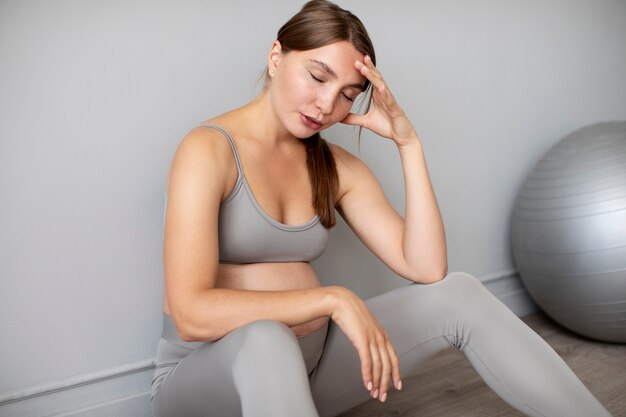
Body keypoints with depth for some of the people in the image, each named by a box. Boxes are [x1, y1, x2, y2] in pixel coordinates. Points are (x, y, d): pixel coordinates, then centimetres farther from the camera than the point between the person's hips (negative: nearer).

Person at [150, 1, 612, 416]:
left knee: (457, 294, -10)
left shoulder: (338, 168, 3)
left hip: (306, 366, 5)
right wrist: (332, 299, -27)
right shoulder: (210, 149, -15)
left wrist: (409, 143, -13)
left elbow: (426, 268, -8)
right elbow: (191, 315, -25)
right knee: (264, 342, -41)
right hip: (205, 375, -4)